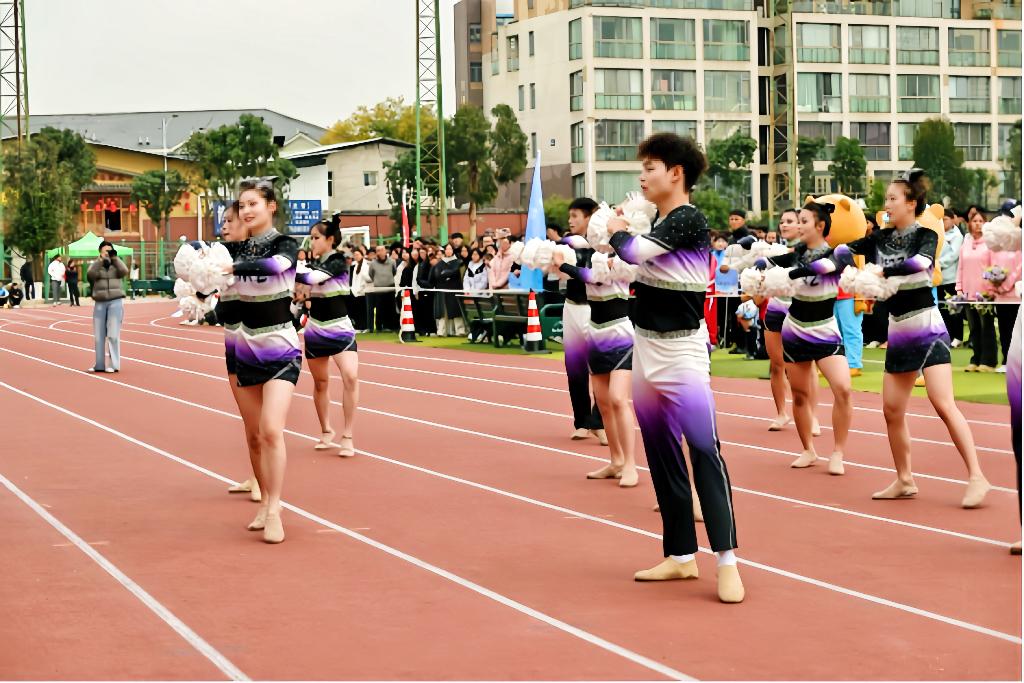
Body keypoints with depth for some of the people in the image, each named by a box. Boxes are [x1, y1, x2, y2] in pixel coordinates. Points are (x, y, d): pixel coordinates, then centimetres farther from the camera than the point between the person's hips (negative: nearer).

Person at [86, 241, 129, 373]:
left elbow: (124, 271, -12)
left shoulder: (116, 265, 8)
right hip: (100, 303, 2)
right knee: (98, 336, 6)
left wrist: (114, 258, -11)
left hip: (115, 301, -2)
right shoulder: (96, 265, 9)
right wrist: (101, 260, -15)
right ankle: (99, 365, 16)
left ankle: (114, 364, -2)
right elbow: (90, 274, -11)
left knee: (113, 334, -7)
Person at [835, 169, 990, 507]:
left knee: (943, 404, -16)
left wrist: (884, 271, -31)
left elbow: (921, 261, -31)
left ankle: (977, 477, -15)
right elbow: (844, 248, 8)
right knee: (892, 410, 8)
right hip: (898, 332, 7)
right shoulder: (882, 238, 7)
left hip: (927, 327, -7)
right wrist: (844, 261, -13)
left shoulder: (925, 235, -10)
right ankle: (905, 481, 21)